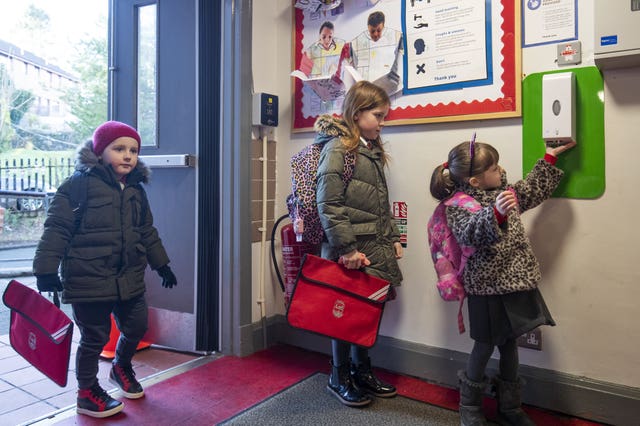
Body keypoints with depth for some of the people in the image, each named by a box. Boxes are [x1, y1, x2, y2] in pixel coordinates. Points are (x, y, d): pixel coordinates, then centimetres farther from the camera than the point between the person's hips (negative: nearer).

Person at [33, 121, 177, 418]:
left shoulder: (136, 189, 9)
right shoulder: (79, 184, -11)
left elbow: (147, 232, 18)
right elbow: (56, 229, -12)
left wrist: (161, 264, 21)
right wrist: (46, 269, -15)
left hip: (129, 279, 6)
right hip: (89, 280, -6)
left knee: (136, 328, 15)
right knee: (95, 338, 6)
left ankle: (122, 367, 45)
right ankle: (87, 393, 30)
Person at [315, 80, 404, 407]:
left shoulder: (372, 150, 16)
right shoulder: (337, 148, -11)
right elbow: (328, 204, -18)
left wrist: (393, 238, 14)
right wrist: (346, 249, -19)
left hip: (376, 247, 8)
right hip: (349, 249, -8)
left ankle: (362, 371, 33)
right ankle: (339, 378, 25)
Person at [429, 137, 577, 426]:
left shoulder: (505, 192, 8)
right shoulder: (459, 204, -16)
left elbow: (533, 189, 24)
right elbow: (469, 233, -32)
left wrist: (549, 159, 25)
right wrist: (495, 213, -47)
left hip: (515, 282, 7)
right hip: (487, 286, -7)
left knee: (509, 343, 17)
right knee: (485, 345, 7)